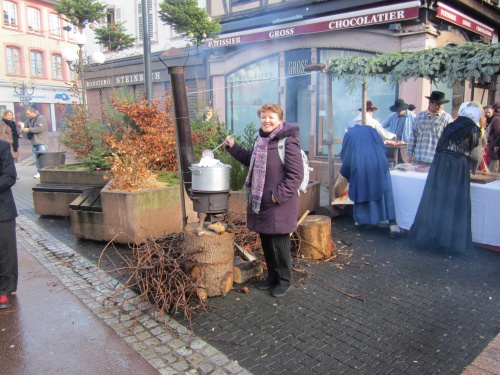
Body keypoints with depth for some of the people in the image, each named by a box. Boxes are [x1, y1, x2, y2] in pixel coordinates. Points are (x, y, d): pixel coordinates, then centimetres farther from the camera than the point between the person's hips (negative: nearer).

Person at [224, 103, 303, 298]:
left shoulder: (288, 142, -15)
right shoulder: (261, 140, 11)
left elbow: (296, 175, -17)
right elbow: (250, 160, 28)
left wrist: (280, 194, -20)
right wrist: (233, 147, 18)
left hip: (279, 206, -8)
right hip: (260, 202, 8)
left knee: (279, 244, 3)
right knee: (266, 242, 18)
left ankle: (284, 280, 23)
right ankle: (272, 276, 35)